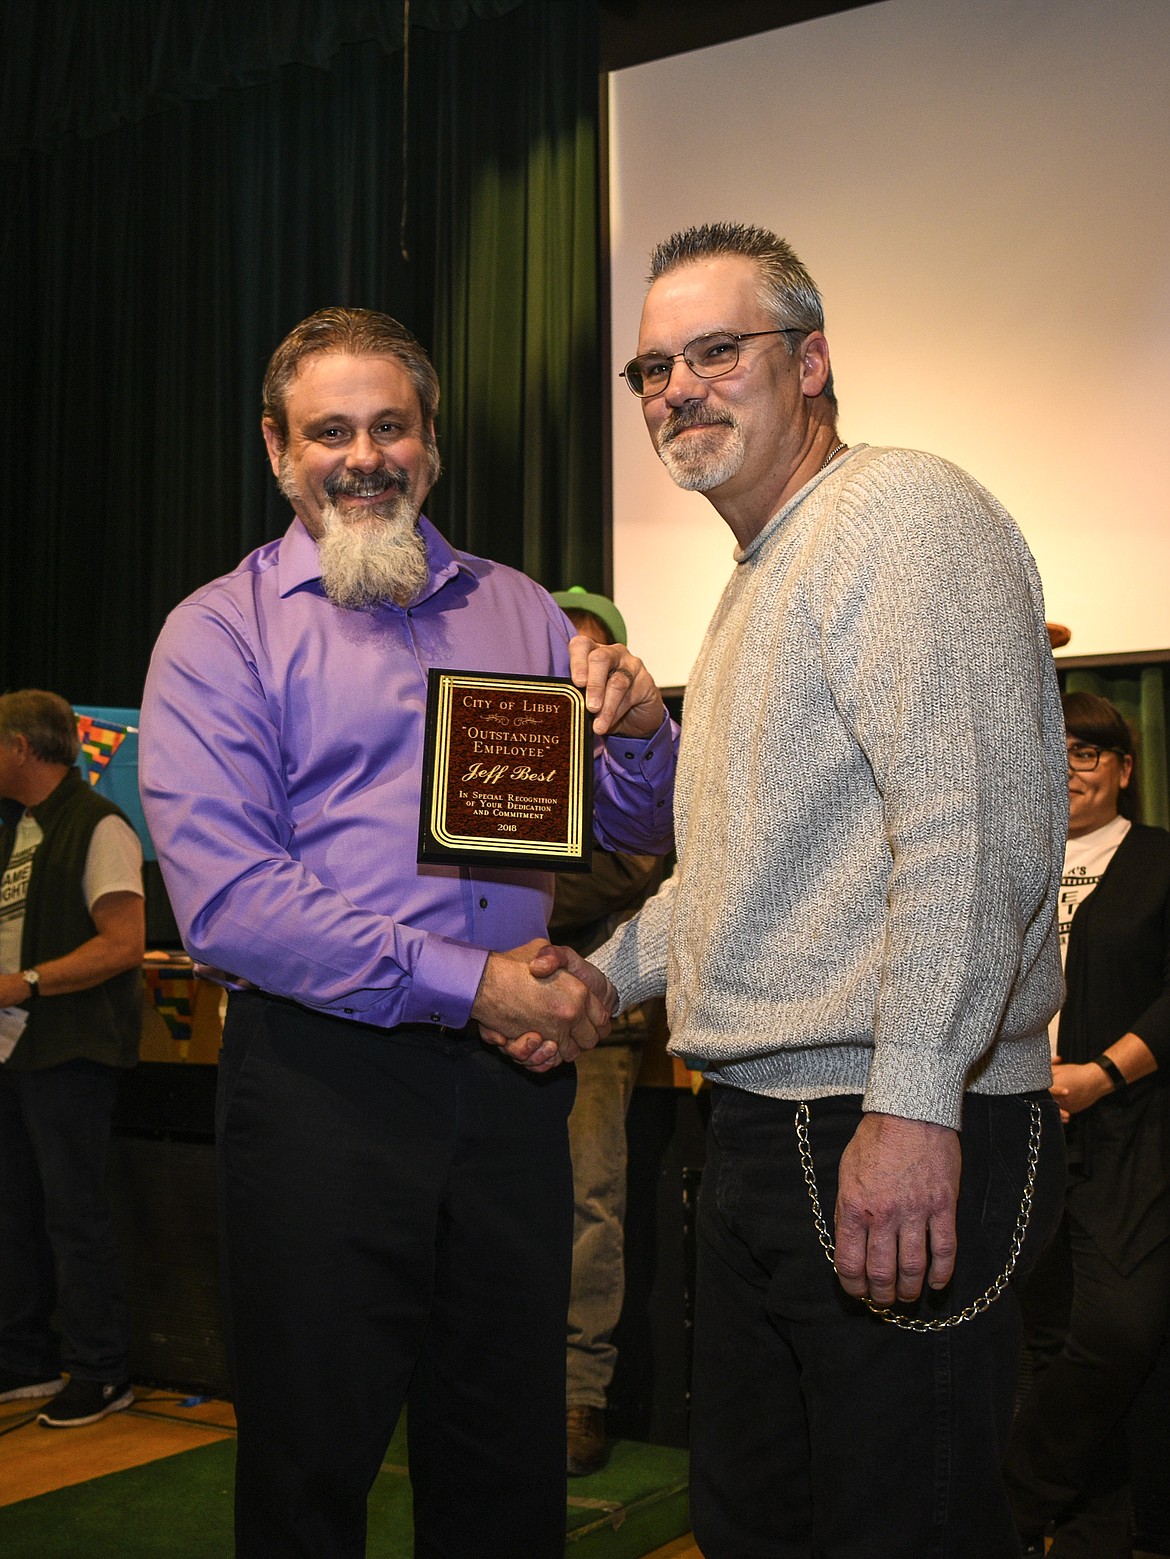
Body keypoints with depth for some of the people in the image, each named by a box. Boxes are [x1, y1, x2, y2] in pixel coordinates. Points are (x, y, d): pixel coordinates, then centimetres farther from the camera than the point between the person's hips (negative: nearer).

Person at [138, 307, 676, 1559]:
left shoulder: (518, 611, 14)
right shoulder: (220, 632, 0)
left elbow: (634, 826, 16)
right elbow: (225, 900, -13)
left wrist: (638, 731, -8)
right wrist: (470, 983, -18)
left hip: (512, 1078, 4)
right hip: (320, 1080, -3)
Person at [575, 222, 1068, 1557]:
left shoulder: (901, 513, -11)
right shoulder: (758, 582, 21)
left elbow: (973, 822, -23)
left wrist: (913, 1103, -28)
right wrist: (596, 983, 22)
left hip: (901, 1140, -10)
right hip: (761, 1133, 10)